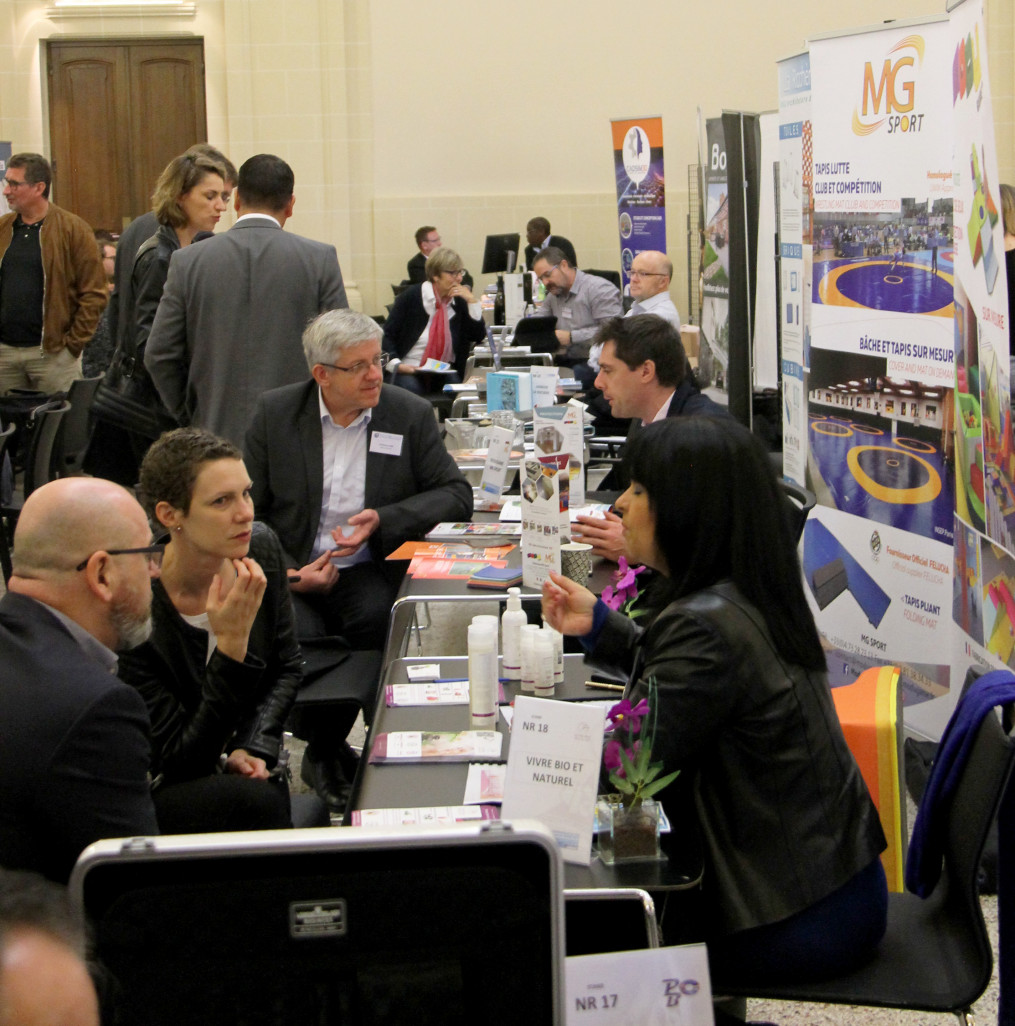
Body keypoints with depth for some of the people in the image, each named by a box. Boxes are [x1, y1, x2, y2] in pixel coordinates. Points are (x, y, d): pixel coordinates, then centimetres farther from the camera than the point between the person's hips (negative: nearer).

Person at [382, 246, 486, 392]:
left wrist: (471, 300, -7)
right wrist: (396, 364, -21)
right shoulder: (411, 297, -3)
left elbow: (478, 336, 1)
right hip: (409, 371, -3)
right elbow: (387, 335, -4)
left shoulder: (459, 301, 8)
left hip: (445, 374, 3)